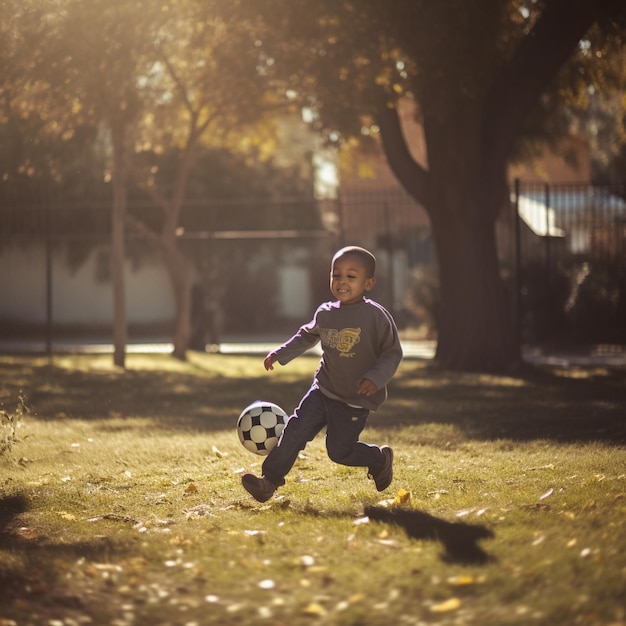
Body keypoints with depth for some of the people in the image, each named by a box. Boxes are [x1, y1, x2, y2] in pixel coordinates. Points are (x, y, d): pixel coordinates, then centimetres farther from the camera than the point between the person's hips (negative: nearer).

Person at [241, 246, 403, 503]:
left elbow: (393, 353, -12)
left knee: (339, 450, -2)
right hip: (323, 390, 5)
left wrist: (376, 378, -27)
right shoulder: (325, 313, 3)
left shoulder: (377, 316, -14)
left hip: (355, 401, -5)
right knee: (296, 430, -8)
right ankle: (270, 480, -6)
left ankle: (380, 460, 25)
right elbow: (307, 335, 23)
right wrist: (280, 354, 18)